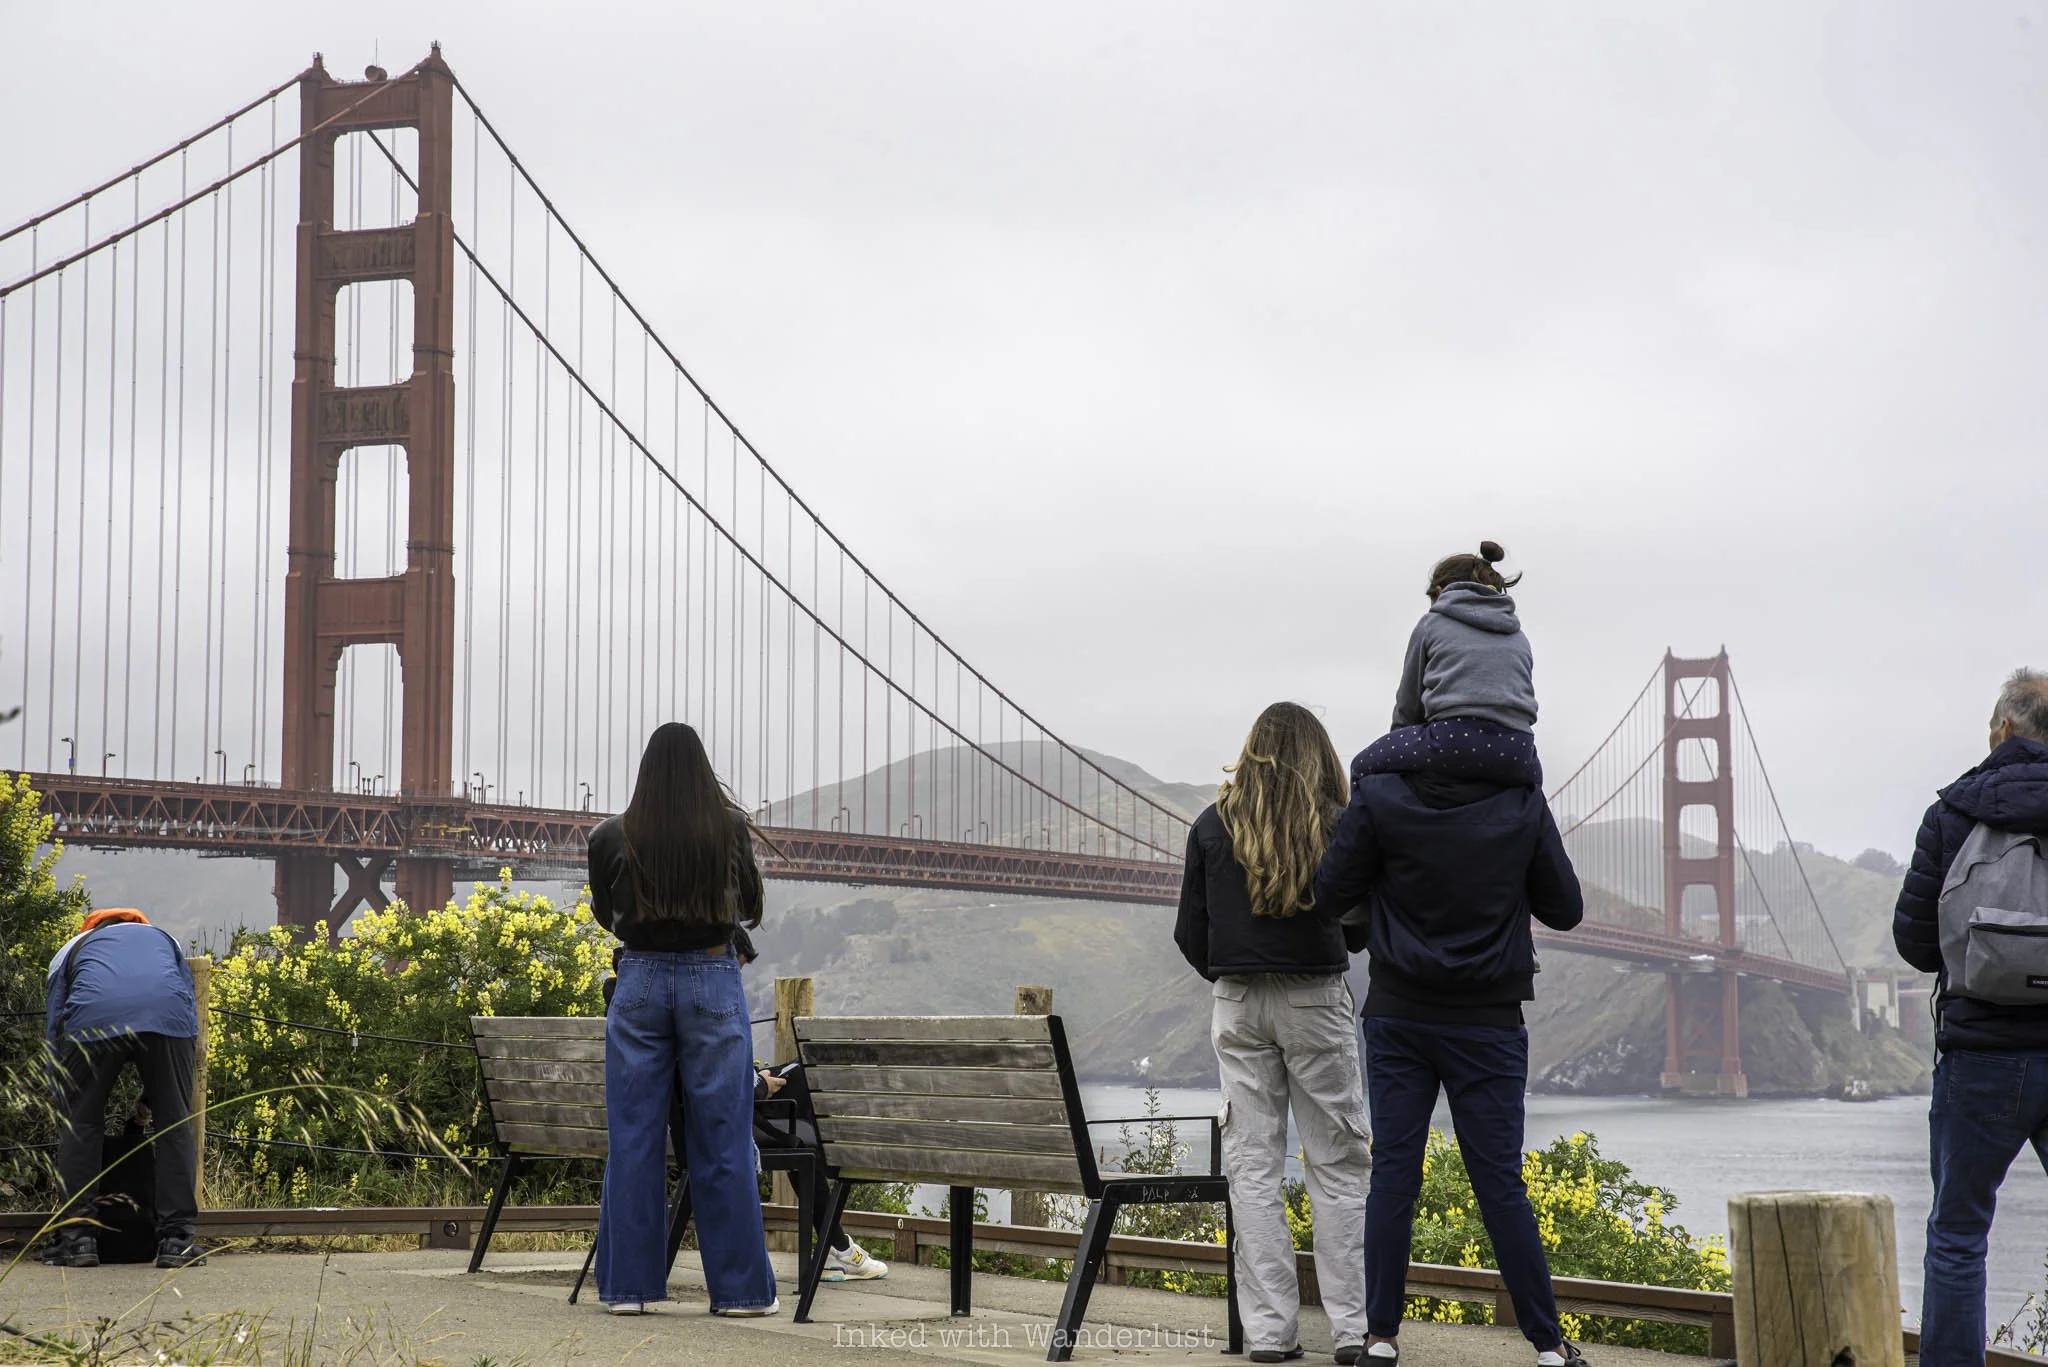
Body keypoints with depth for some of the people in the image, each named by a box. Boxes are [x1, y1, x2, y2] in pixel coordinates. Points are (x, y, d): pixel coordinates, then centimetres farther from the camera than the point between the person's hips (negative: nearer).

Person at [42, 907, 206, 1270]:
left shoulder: (70, 951, 37)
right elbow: (192, 1013, 36)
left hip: (92, 1018, -1)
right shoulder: (165, 940, 41)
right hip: (168, 1016, 1)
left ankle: (77, 1238, 12)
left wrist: (67, 1100, 37)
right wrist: (150, 1097, 41)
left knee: (80, 1123, 15)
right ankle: (176, 1239, 9)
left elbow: (53, 1035, 30)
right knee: (174, 1123, 13)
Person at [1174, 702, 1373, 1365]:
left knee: (1252, 1167, 5)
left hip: (1238, 1009, 2)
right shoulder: (1336, 826, -4)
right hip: (1317, 1003, -2)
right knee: (1338, 1167, 3)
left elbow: (1190, 934, 5)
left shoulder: (1213, 827, 2)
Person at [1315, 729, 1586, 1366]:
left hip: (1398, 1017, 0)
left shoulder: (1378, 798, -7)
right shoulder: (1523, 804, -5)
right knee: (1501, 1184, 2)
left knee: (1393, 1176, 5)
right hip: (1488, 1022, 0)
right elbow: (1565, 909, 3)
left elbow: (1332, 891, -1)